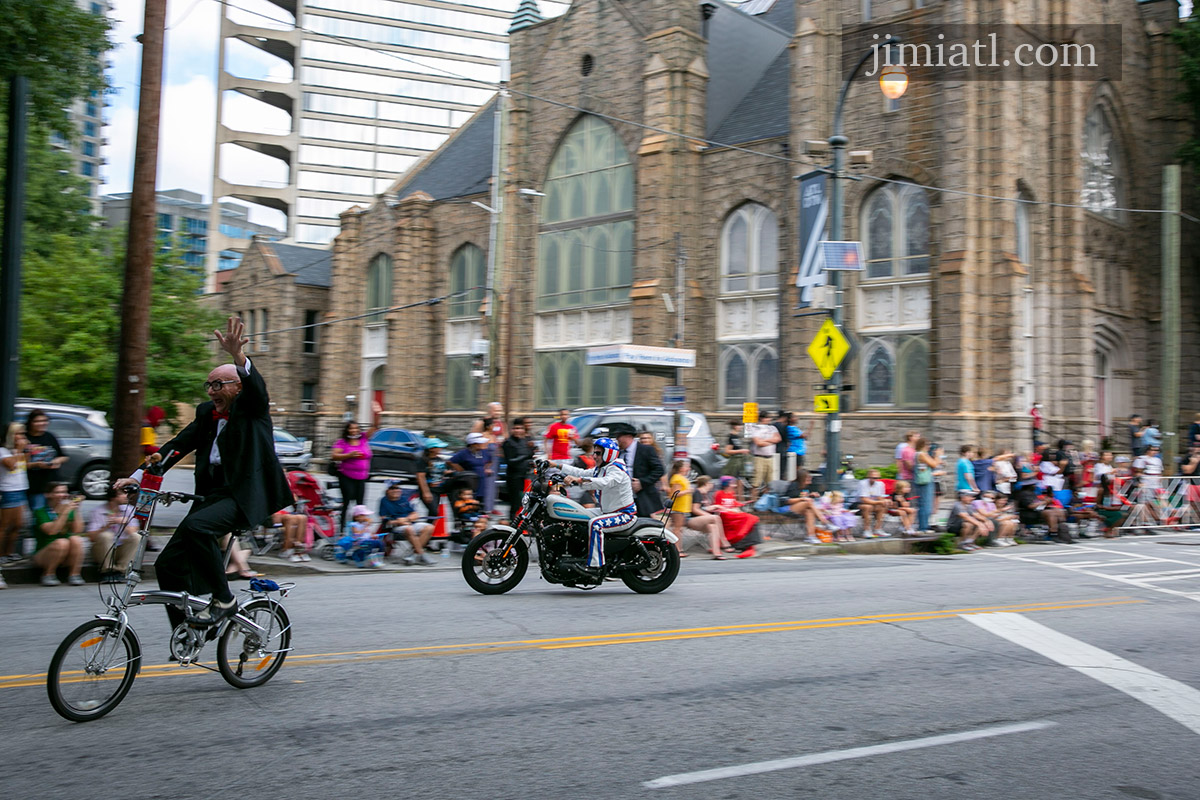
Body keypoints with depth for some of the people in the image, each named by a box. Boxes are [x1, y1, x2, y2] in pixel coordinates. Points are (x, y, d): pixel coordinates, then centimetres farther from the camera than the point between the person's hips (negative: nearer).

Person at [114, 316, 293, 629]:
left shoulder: (250, 408, 0)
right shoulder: (206, 412, 17)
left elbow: (256, 386, -23)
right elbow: (178, 445, 10)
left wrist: (238, 356, -43)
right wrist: (138, 476, -1)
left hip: (245, 494, -7)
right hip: (212, 494, 7)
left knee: (195, 525, -32)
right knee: (169, 563, 0)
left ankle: (224, 600, -16)